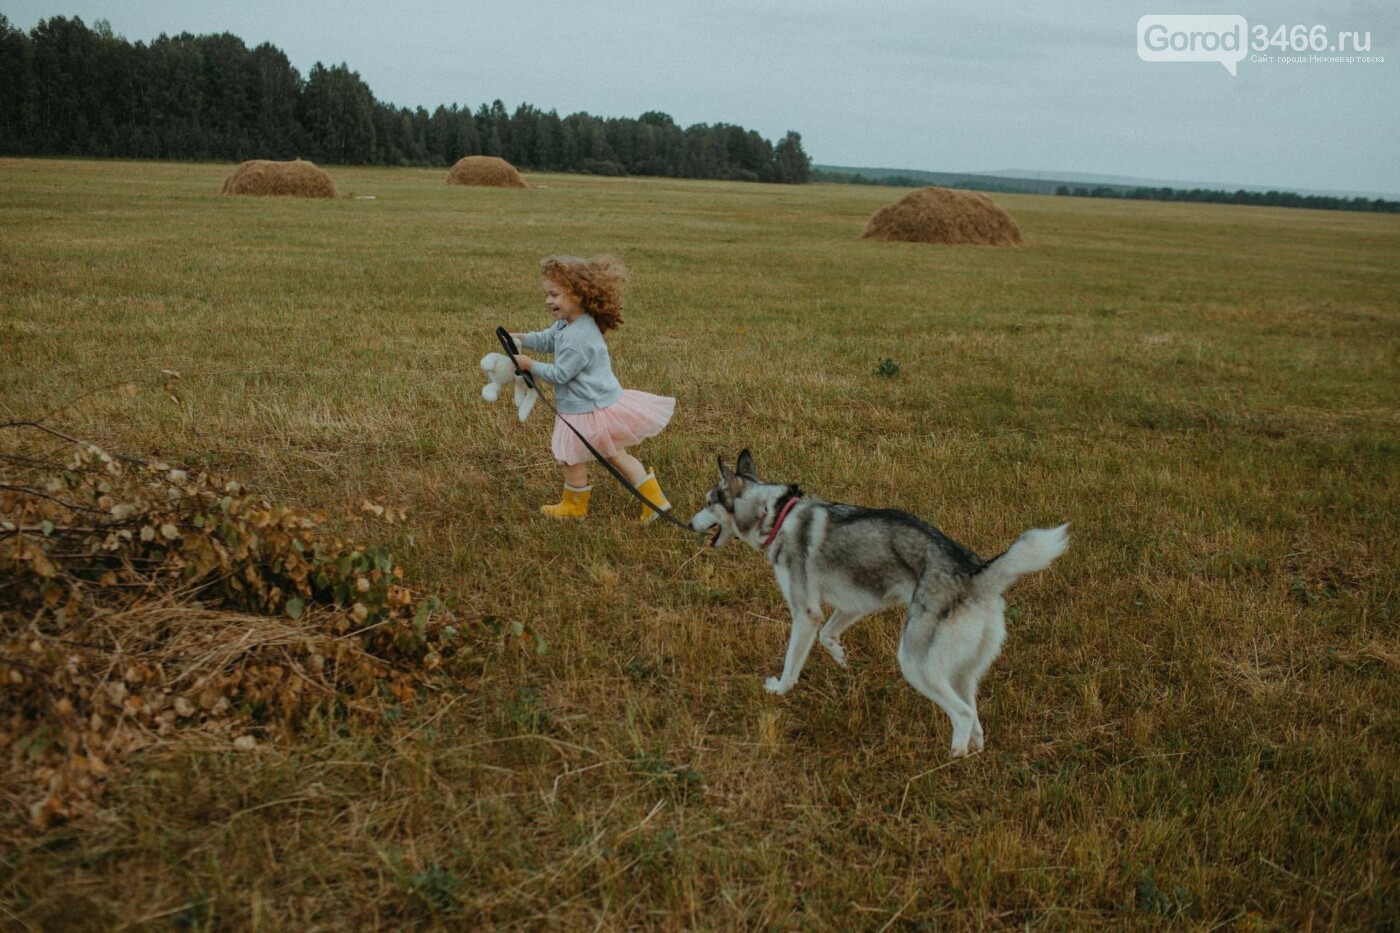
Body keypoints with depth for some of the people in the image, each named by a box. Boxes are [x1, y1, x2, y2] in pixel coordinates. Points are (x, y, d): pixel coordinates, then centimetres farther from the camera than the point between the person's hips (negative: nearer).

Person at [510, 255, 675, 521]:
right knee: (616, 455, 18)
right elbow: (546, 340, 19)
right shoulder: (565, 324, 4)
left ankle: (574, 506, 31)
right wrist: (521, 339, 4)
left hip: (587, 410, -10)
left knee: (573, 458, 10)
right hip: (605, 404, 10)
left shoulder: (579, 338, -28)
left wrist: (530, 365, -13)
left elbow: (559, 374, -23)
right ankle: (654, 499, 21)